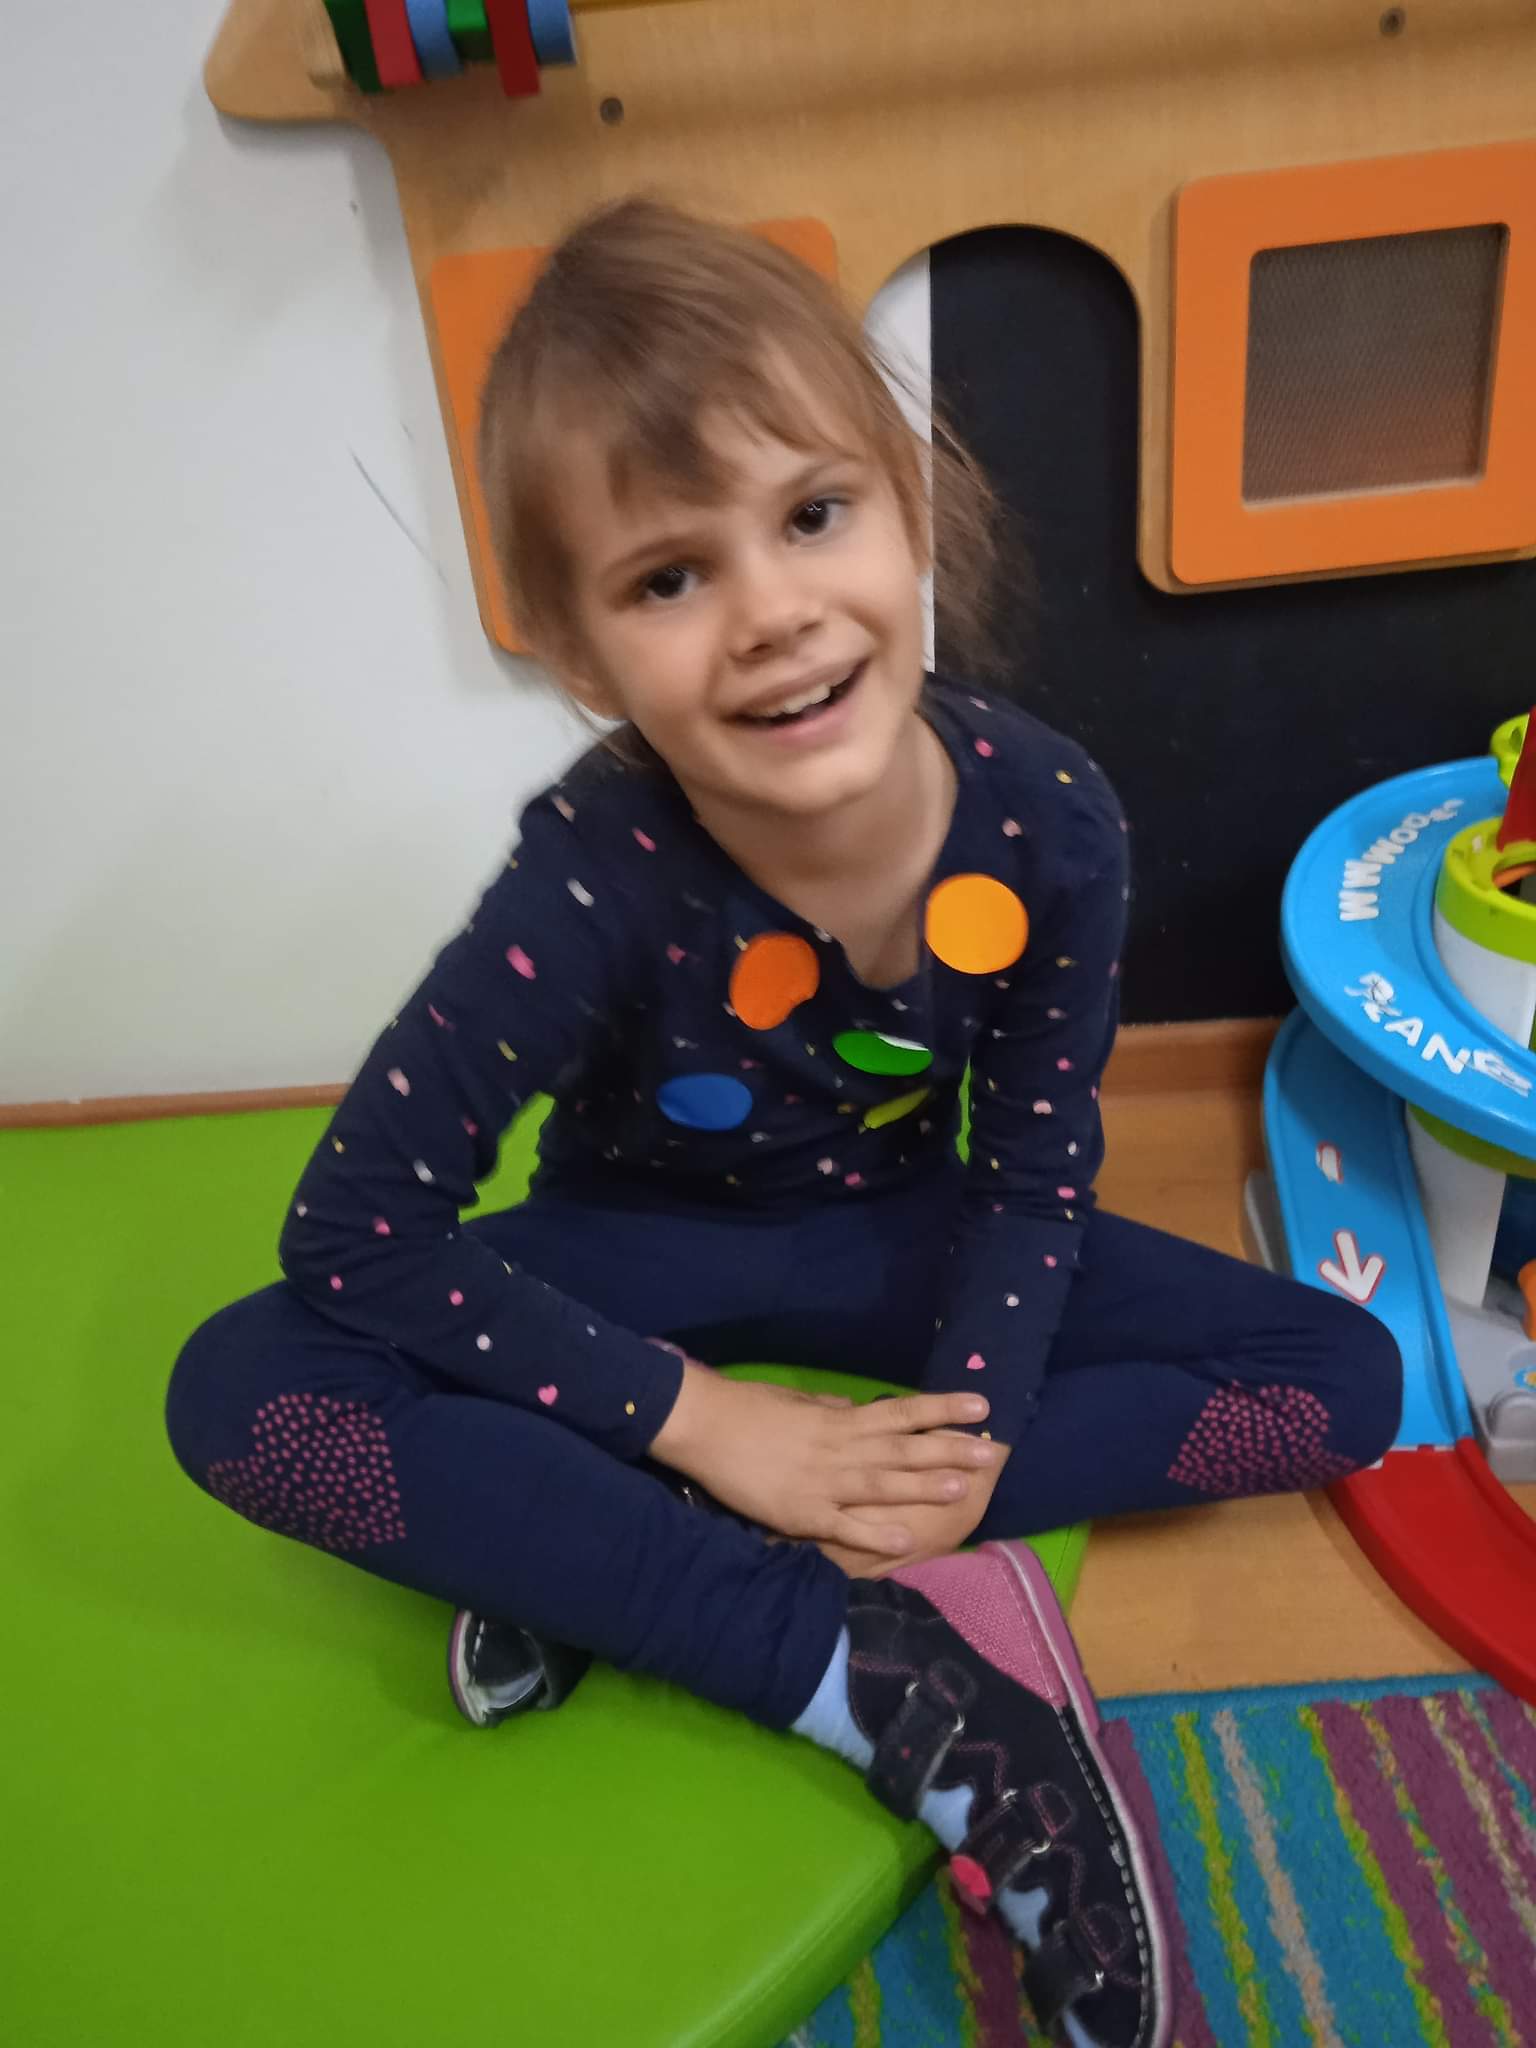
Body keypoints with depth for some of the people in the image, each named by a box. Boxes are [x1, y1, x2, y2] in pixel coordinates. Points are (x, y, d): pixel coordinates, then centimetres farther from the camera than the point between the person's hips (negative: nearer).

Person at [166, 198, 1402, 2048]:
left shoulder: (1048, 819, -22)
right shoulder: (598, 878, -29)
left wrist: (971, 1422, -22)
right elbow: (352, 1230, -24)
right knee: (243, 1396, -26)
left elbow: (1035, 1170, -8)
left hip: (897, 1228, 3)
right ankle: (880, 1672, -23)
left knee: (1345, 1381, -9)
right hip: (651, 1240, -2)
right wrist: (708, 1422, -25)